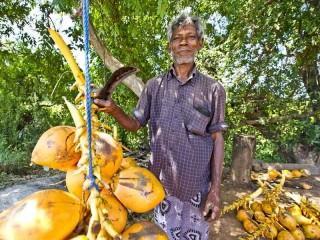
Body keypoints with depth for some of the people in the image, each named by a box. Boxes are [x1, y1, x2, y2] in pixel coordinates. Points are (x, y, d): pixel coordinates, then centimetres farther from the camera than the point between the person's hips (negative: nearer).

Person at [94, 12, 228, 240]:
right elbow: (135, 123, 5)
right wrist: (113, 109, -16)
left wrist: (215, 190, -7)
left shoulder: (213, 89, -3)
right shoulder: (154, 86, 3)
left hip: (197, 186, -1)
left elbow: (217, 139, -3)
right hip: (161, 183, 2)